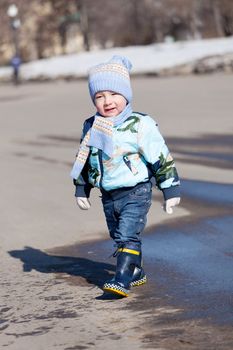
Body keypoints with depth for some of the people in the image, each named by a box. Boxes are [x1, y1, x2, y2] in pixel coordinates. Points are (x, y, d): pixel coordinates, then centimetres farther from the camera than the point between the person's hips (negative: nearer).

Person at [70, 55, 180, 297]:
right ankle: (136, 272, 31)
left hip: (136, 193, -6)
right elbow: (83, 161, 16)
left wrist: (170, 190, -8)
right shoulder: (91, 128, 2)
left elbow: (161, 159, -9)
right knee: (119, 237, 16)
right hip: (108, 195, 6)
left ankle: (122, 280, -17)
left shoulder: (140, 125, -14)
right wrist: (81, 190, 18)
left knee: (127, 236, -15)